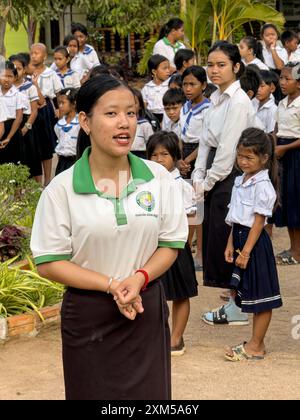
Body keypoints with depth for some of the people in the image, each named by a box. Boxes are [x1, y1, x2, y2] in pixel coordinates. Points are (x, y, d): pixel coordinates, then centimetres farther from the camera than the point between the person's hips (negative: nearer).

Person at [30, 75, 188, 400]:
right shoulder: (61, 189, -10)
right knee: (94, 391, 11)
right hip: (87, 316, -2)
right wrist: (111, 285, -18)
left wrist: (139, 278, -17)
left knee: (150, 394, 9)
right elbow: (48, 263, -8)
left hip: (146, 310, 2)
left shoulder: (159, 178, -3)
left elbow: (171, 243, 2)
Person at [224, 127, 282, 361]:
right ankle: (256, 344, 22)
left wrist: (246, 252, -18)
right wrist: (231, 244, 10)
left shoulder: (262, 185, -15)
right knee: (250, 296, 14)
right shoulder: (240, 181, 11)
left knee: (260, 297, 2)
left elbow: (258, 221, -17)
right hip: (241, 237, 9)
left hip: (255, 242, -9)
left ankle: (255, 347, 7)